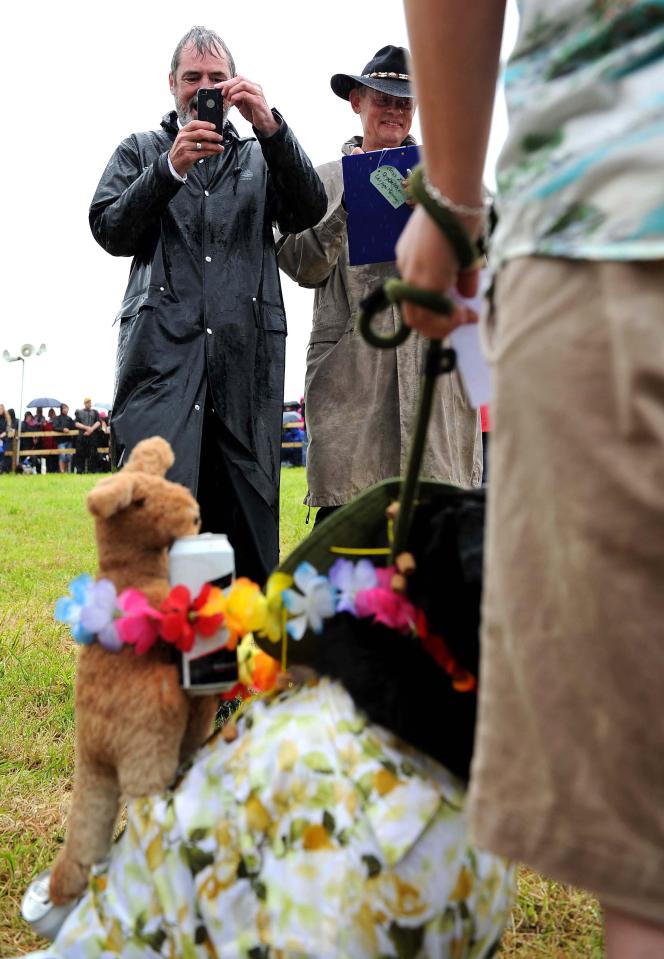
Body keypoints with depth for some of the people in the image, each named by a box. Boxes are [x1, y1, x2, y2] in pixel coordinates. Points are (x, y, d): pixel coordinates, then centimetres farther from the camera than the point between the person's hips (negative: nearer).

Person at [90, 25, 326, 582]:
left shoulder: (262, 156, 24)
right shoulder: (140, 151, 22)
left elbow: (310, 212, 4)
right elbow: (110, 231, 7)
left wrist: (271, 128, -8)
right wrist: (170, 168, -6)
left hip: (246, 351, 2)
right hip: (164, 346, -1)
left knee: (247, 515, 0)